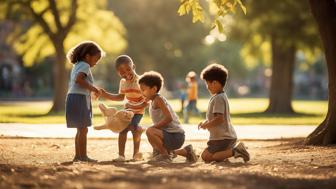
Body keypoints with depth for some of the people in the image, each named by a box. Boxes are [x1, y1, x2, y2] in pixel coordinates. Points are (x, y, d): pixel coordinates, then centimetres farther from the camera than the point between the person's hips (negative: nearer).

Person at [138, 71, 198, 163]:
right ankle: (185, 151, 30)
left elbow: (169, 118, -26)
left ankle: (165, 155, -11)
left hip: (175, 137, -10)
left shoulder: (158, 99, -15)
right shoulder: (152, 102, 15)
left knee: (150, 131, -29)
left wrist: (153, 127, -22)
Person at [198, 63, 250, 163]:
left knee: (206, 157, -13)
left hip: (222, 138, -10)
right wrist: (206, 122, 11)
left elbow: (219, 119, -26)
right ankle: (234, 148, 7)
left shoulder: (218, 98, -18)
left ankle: (234, 151, -17)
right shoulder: (222, 96, 15)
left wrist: (206, 125, -13)